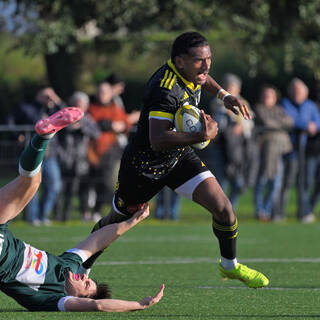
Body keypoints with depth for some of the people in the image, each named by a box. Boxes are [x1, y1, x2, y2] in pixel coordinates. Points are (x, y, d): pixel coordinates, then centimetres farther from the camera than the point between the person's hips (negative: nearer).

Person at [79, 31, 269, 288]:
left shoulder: (190, 73, -9)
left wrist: (224, 95, 7)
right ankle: (81, 267, 41)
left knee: (222, 208, -6)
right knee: (117, 220, 15)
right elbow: (157, 140, -47)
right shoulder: (165, 90, -36)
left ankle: (230, 265, 19)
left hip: (179, 156, 7)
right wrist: (204, 136, -48)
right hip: (144, 165, -7)